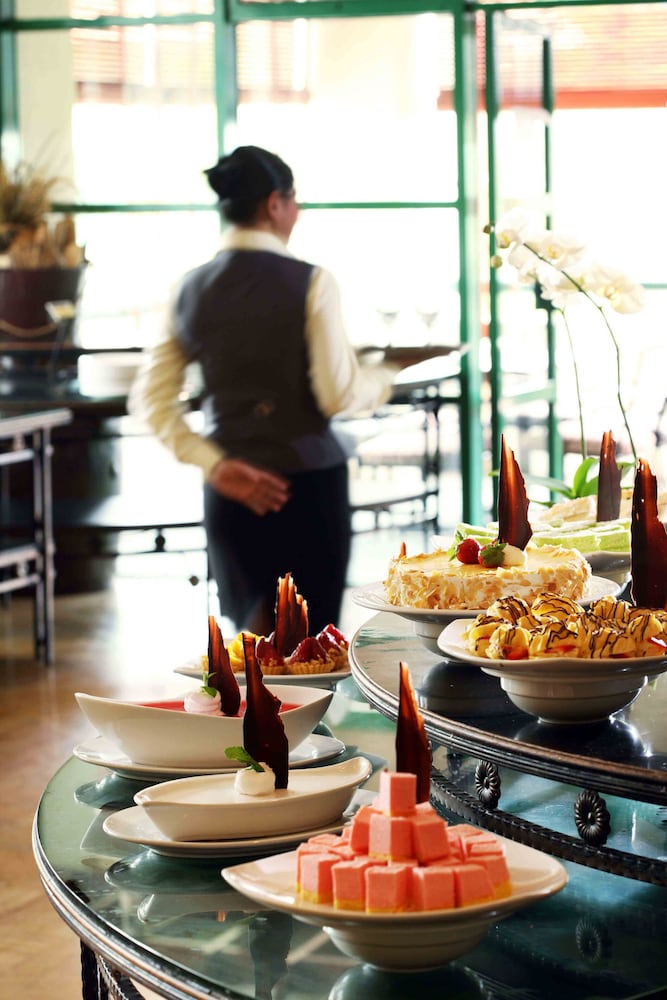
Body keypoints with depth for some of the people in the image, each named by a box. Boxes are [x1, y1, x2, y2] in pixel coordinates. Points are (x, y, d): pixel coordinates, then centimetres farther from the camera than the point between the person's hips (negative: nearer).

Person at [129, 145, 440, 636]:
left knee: (255, 629, 18)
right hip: (309, 480, -4)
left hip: (231, 489, 4)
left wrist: (214, 463, -3)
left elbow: (150, 398, -1)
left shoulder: (193, 288, 3)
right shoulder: (310, 282, -11)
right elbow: (338, 394, -14)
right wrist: (388, 375, 5)